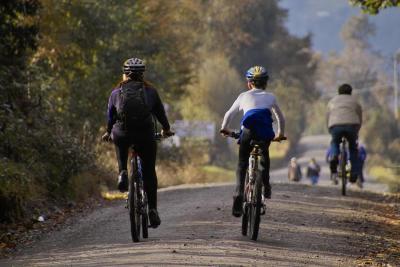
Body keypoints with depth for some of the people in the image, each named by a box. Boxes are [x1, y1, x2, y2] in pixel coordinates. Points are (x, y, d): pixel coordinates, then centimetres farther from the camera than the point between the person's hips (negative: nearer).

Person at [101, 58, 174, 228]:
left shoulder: (117, 92, 12)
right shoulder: (150, 91, 11)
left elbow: (110, 115, 21)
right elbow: (160, 113, 20)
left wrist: (108, 133, 40)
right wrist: (166, 130, 39)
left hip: (122, 135, 0)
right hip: (146, 135, 0)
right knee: (149, 171, 14)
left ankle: (122, 172, 12)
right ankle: (152, 209, 6)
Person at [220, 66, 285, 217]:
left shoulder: (244, 96, 24)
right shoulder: (270, 97, 26)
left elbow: (229, 115, 31)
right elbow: (281, 118, 34)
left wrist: (224, 129, 48)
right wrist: (280, 134, 49)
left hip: (248, 130, -1)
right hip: (266, 133, 1)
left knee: (242, 164, 10)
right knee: (264, 155, 31)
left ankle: (238, 197, -5)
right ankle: (266, 187, 18)